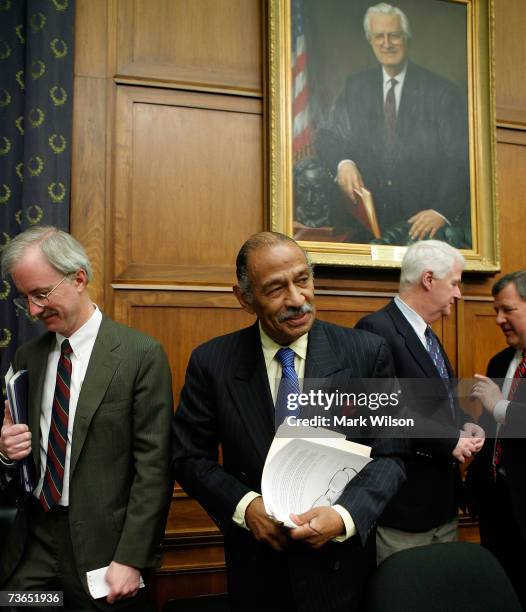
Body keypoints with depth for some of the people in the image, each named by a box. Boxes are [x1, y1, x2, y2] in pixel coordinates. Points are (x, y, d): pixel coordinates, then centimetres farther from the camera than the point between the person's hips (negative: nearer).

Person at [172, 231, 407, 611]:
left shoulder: (368, 353, -10)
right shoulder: (211, 363, -9)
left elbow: (389, 456, -7)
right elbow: (190, 457, -2)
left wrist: (345, 515, -22)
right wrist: (245, 505, -17)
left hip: (341, 564, 0)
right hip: (256, 566, 0)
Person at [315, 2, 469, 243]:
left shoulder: (443, 91, -2)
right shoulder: (356, 86, 10)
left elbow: (460, 160, -6)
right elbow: (327, 135, 7)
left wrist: (442, 211, -21)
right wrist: (343, 162, -17)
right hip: (369, 217, 2)